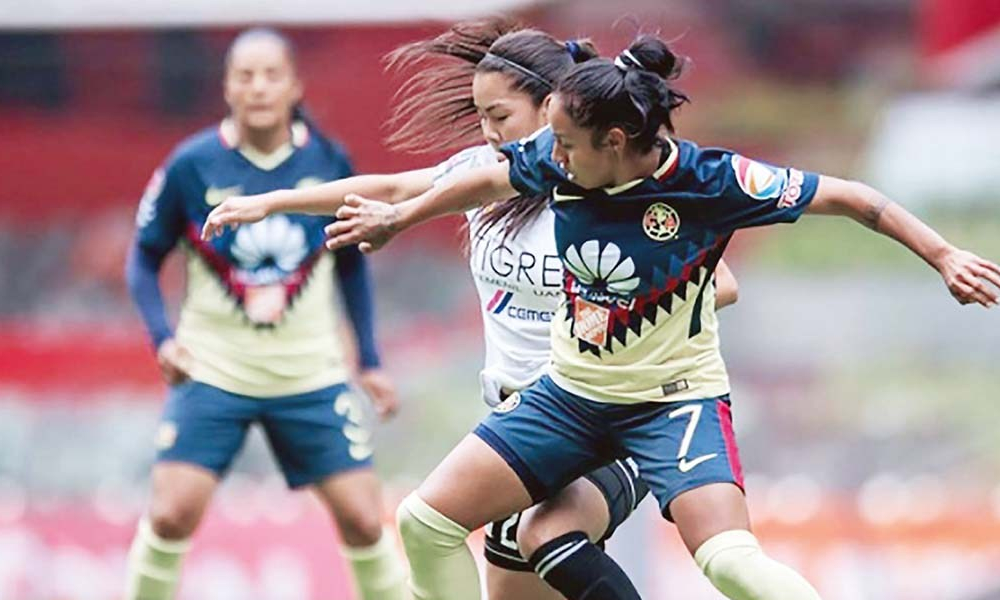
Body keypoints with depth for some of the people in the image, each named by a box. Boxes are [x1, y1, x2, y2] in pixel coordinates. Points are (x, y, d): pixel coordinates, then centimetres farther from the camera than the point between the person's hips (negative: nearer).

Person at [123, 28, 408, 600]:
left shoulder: (328, 163, -4)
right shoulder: (192, 166, -10)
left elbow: (352, 263, 11)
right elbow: (145, 258, 2)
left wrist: (371, 360, 8)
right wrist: (164, 337, -13)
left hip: (311, 374, 2)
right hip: (213, 371, -1)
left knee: (364, 519, -3)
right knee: (172, 514, -14)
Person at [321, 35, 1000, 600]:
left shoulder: (707, 179, -23)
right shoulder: (557, 160, -10)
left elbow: (843, 196, -15)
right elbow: (491, 180, 13)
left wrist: (943, 256, -19)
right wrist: (397, 217, 26)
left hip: (674, 400, -5)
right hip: (569, 393, 5)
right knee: (427, 520, -3)